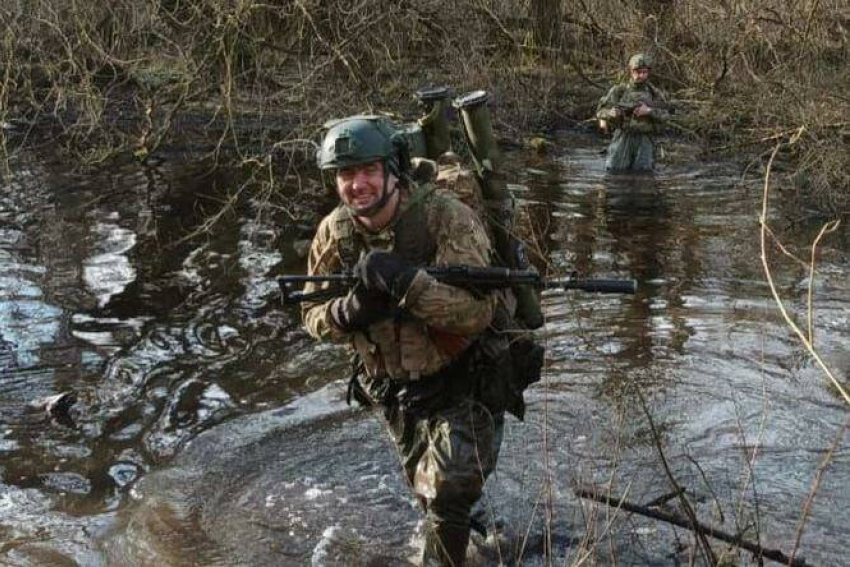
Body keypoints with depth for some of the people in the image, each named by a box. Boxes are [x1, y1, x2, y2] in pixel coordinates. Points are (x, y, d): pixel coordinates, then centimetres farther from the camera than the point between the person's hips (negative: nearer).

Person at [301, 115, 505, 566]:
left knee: (447, 496, -16)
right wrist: (349, 311, -26)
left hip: (461, 384, -5)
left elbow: (478, 312, -33)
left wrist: (404, 282, -44)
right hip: (392, 390, 5)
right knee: (427, 491, 25)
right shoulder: (334, 232, -10)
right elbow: (314, 317, -3)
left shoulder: (447, 218, -26)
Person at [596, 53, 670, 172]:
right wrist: (611, 112, -23)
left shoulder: (653, 93, 6)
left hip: (644, 140, 1)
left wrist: (648, 111, -17)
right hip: (623, 137, -1)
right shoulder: (619, 90, 1)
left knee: (643, 170, -12)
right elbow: (601, 111, -1)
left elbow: (664, 115, 1)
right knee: (615, 169, -11)